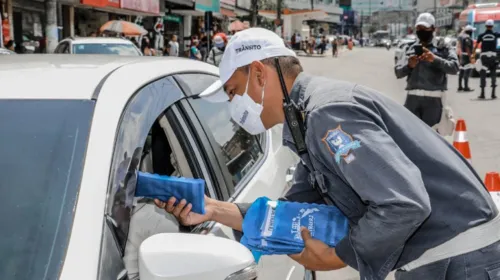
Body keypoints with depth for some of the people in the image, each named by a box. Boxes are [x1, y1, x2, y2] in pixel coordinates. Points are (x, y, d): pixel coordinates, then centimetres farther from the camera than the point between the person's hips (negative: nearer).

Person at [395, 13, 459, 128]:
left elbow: (454, 67, -8)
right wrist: (408, 65, -11)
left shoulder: (443, 48, 7)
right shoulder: (410, 48, 14)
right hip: (412, 97, 3)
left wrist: (435, 59, -20)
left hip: (433, 98, -3)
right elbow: (398, 72, 10)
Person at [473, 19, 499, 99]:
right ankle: (493, 93, 5)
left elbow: (476, 44, 10)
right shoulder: (495, 35, -1)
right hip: (493, 55, 0)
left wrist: (474, 51, 27)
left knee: (483, 74, 3)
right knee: (493, 74, 8)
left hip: (484, 55, 0)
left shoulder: (481, 35, 0)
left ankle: (482, 93, -1)